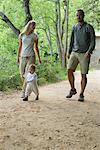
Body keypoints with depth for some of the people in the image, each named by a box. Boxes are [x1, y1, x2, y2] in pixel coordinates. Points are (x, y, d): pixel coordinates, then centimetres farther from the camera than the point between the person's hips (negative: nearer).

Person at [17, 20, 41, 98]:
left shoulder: (35, 36, 3)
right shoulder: (22, 35, 6)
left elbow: (36, 47, 11)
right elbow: (20, 46, 13)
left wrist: (39, 58, 12)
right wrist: (18, 57, 14)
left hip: (31, 56, -3)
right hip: (23, 57, 3)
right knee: (22, 75, 5)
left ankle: (24, 91, -8)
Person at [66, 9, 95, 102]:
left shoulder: (89, 27, -1)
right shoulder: (74, 27, 13)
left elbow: (92, 42, -5)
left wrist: (89, 52, -19)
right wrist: (69, 52, 14)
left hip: (84, 54, -4)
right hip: (74, 53, 4)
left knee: (83, 75, -2)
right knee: (69, 70, -11)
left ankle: (81, 94, 7)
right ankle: (73, 89, 8)